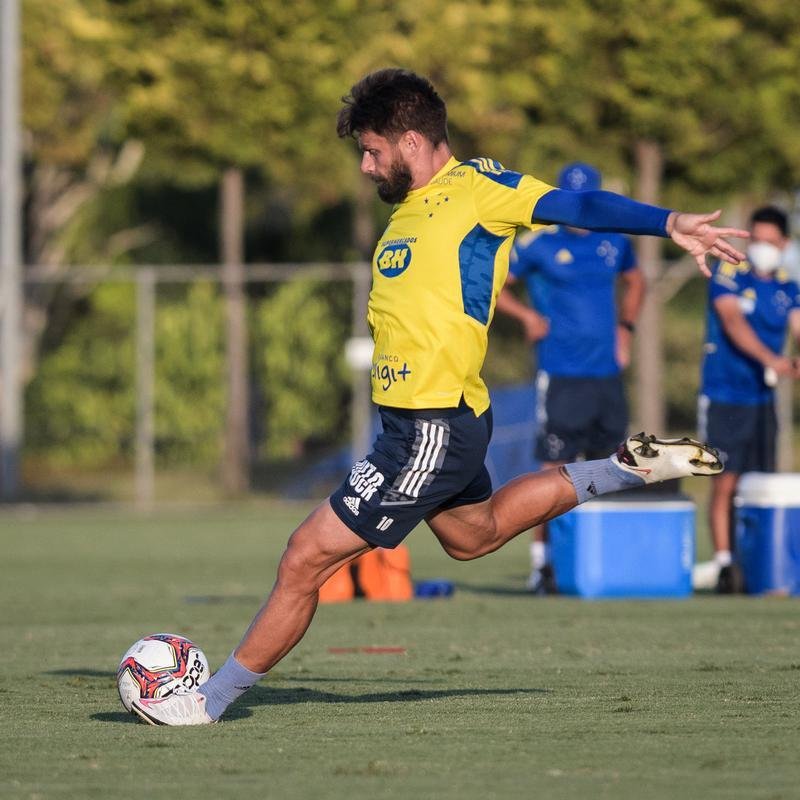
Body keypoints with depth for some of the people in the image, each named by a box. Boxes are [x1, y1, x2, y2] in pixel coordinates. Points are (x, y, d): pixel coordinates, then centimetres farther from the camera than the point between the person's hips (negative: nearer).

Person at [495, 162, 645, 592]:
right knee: (554, 468, -8)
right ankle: (540, 561, -4)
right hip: (561, 375, -5)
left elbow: (634, 282, 29)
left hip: (607, 374, 5)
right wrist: (526, 315, -12)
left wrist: (625, 328, 15)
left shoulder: (614, 242, 10)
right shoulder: (538, 244, -5)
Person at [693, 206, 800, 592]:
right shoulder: (727, 275, -6)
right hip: (723, 397, -4)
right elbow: (733, 323, -19)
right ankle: (722, 563, 0)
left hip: (763, 399, 4)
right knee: (724, 483, -6)